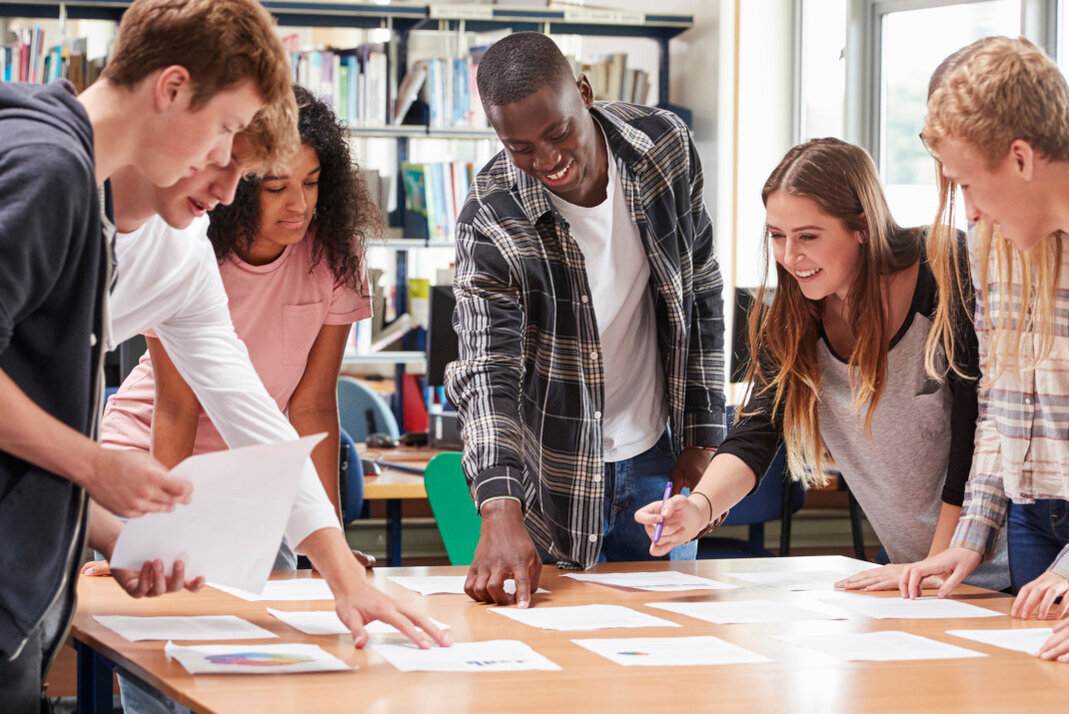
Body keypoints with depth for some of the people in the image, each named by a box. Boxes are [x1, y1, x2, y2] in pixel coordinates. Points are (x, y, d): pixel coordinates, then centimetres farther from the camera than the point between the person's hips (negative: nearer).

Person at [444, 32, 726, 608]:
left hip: (657, 458, 3)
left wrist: (705, 436, 0)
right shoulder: (490, 223, -21)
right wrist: (501, 511, -42)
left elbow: (701, 292, 2)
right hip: (559, 482, -3)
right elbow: (486, 371, -26)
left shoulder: (665, 145, -10)